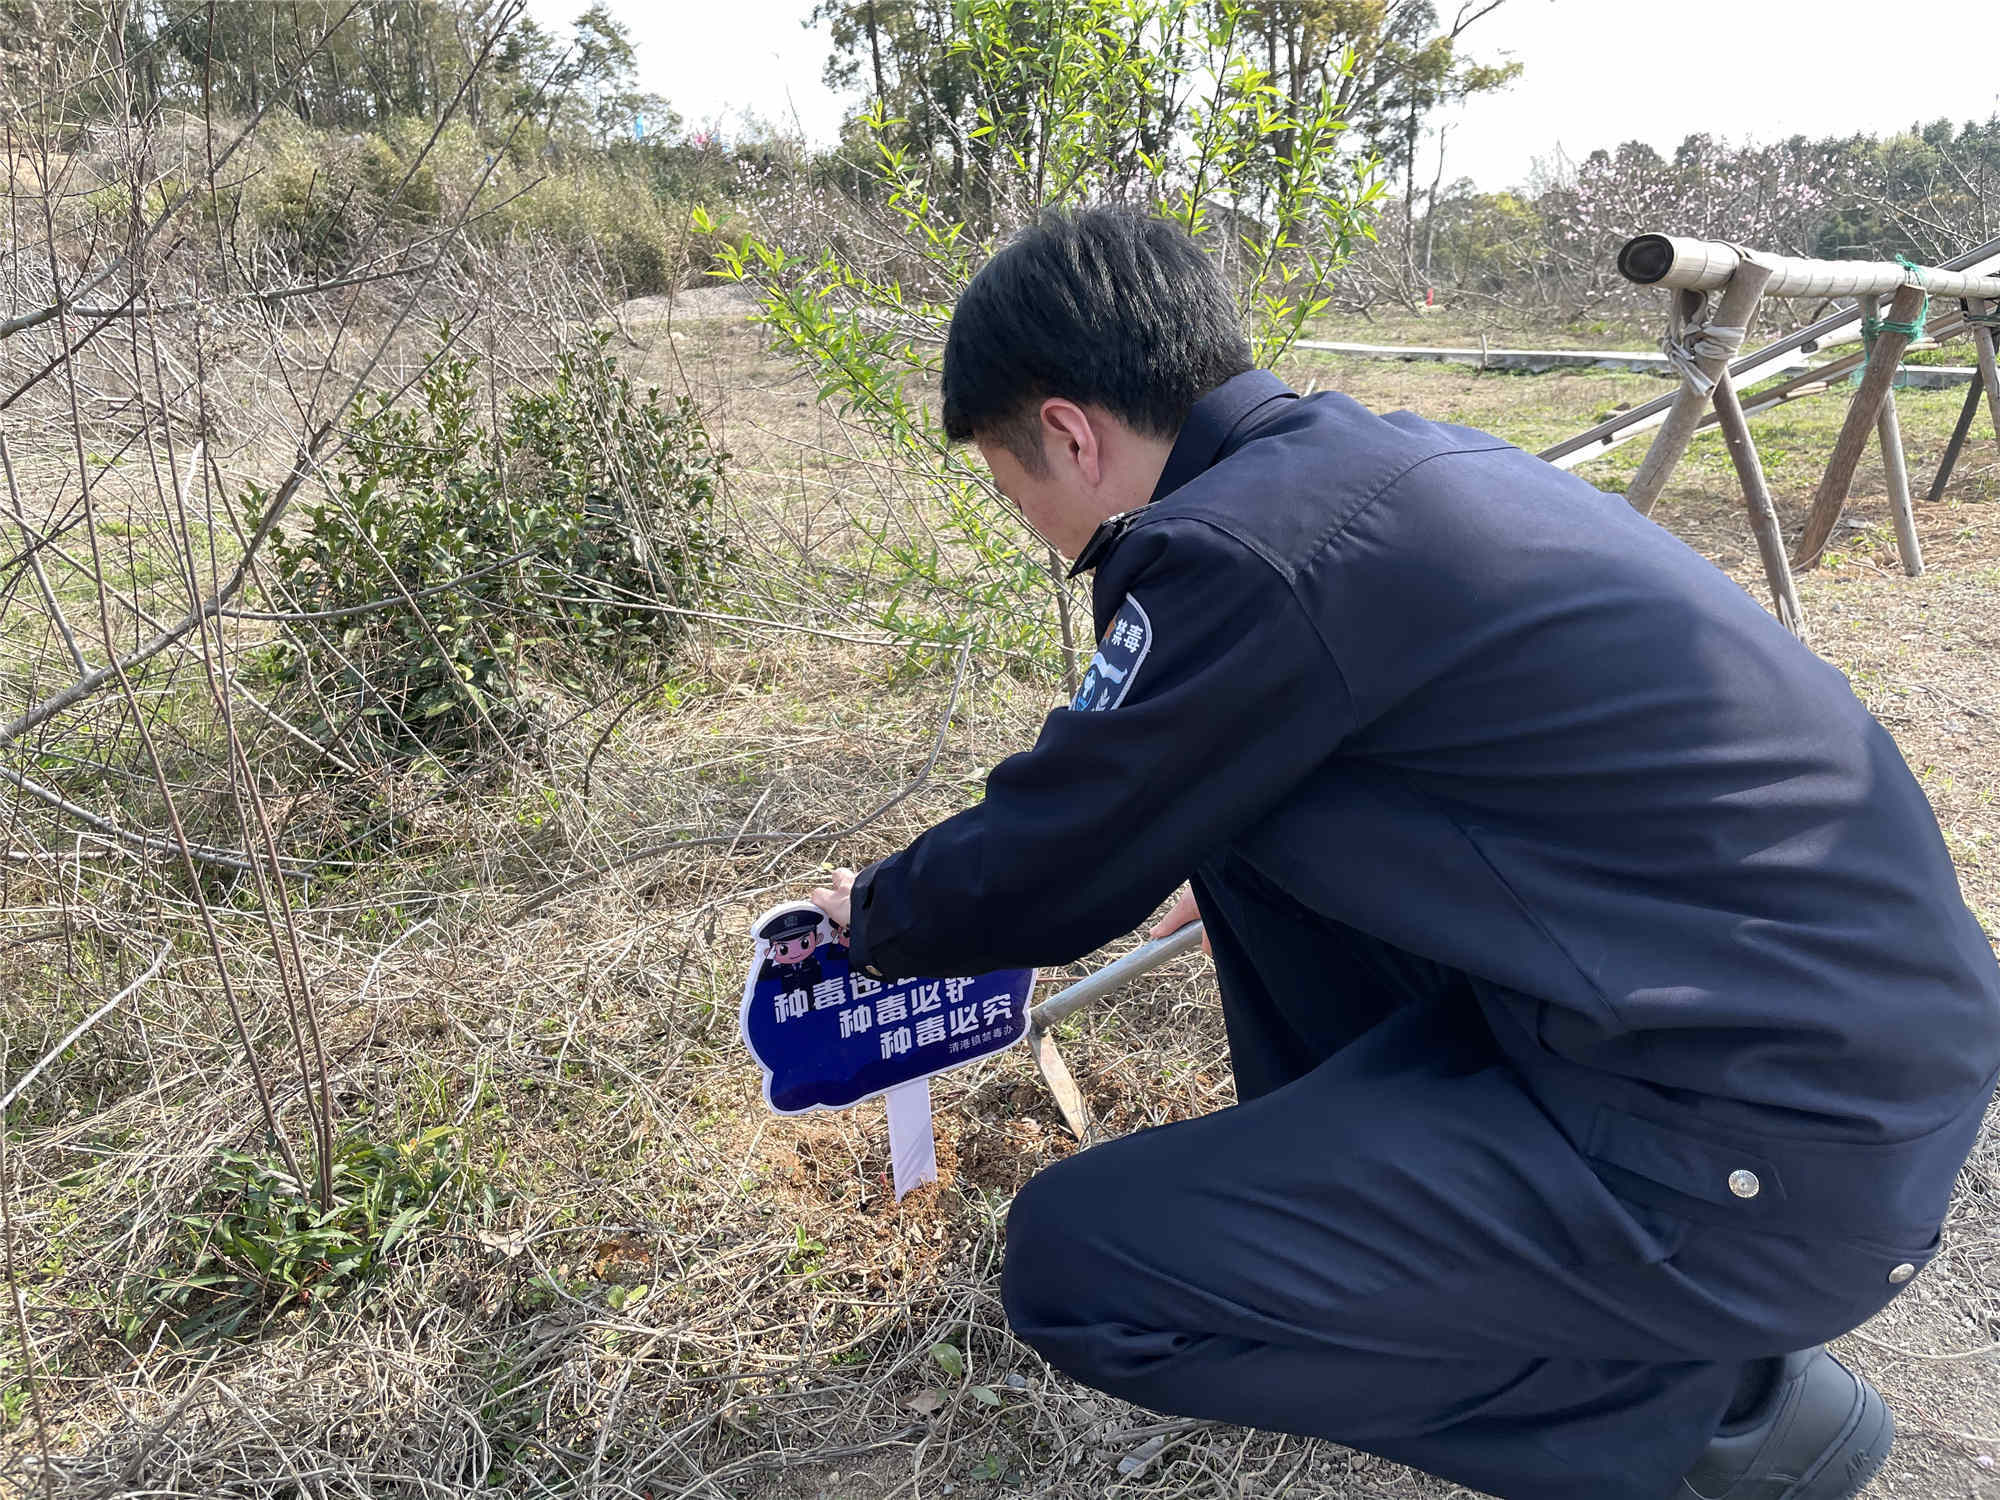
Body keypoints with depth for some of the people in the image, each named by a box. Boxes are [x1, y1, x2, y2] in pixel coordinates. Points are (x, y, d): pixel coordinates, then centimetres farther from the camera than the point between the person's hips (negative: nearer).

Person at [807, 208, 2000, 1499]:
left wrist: (874, 916, 15)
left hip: (1783, 1141, -9)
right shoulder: (1380, 459, 8)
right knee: (1240, 811, 13)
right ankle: (1343, 1167, 23)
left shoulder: (1239, 545, -20)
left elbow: (1040, 876, -7)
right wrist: (1198, 873, 42)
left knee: (1075, 1261, -10)